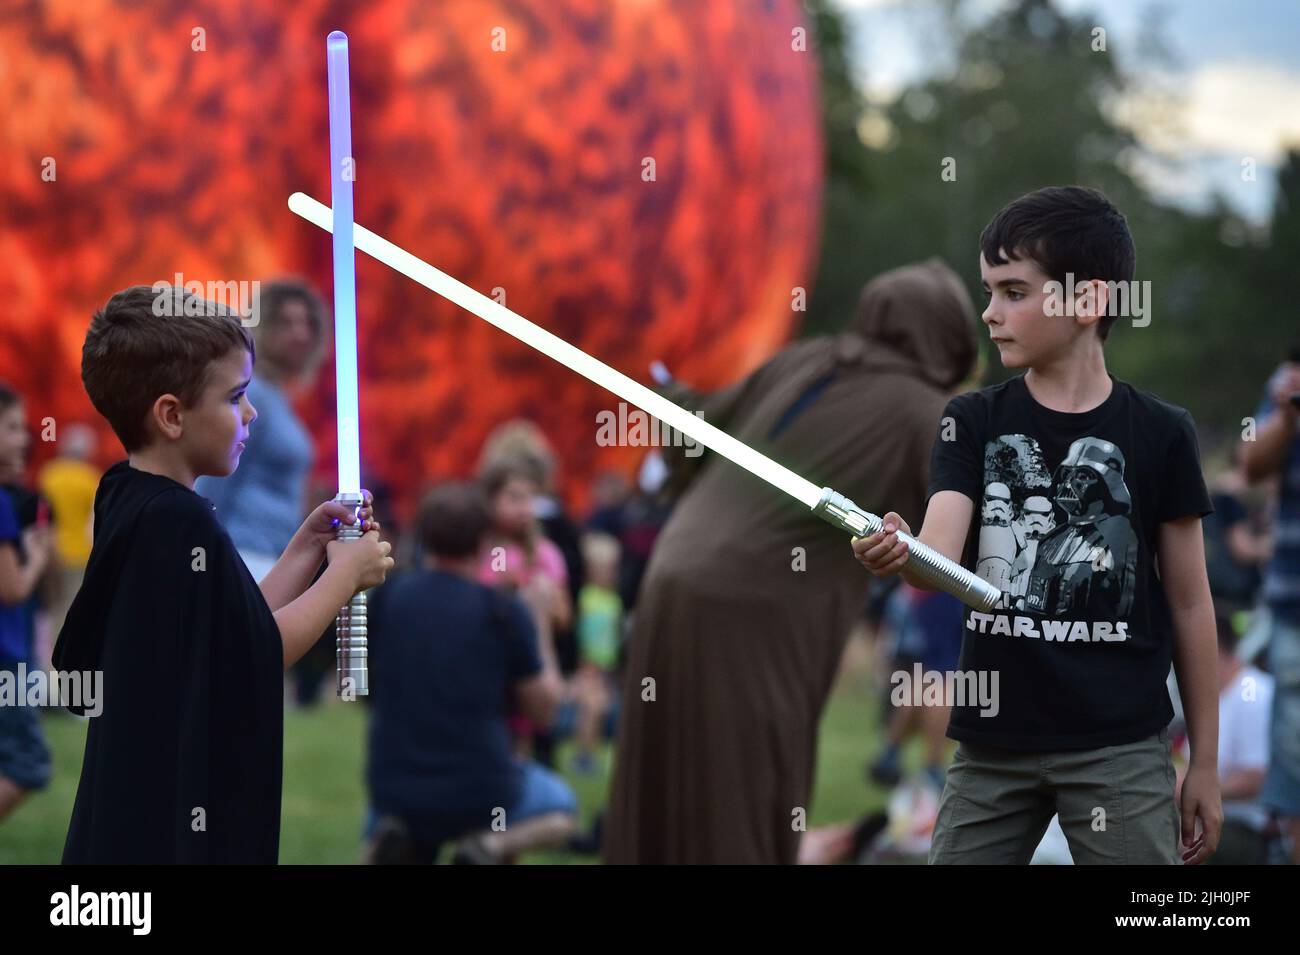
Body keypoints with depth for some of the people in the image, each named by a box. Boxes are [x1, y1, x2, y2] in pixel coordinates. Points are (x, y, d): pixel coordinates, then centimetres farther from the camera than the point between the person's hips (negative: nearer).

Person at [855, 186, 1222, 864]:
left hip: (1121, 749, -2)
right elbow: (939, 565, -11)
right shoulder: (973, 423, 4)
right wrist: (898, 556, -36)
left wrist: (1205, 763, 5)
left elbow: (1189, 603, 4)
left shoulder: (1159, 434, -1)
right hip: (991, 742, 2)